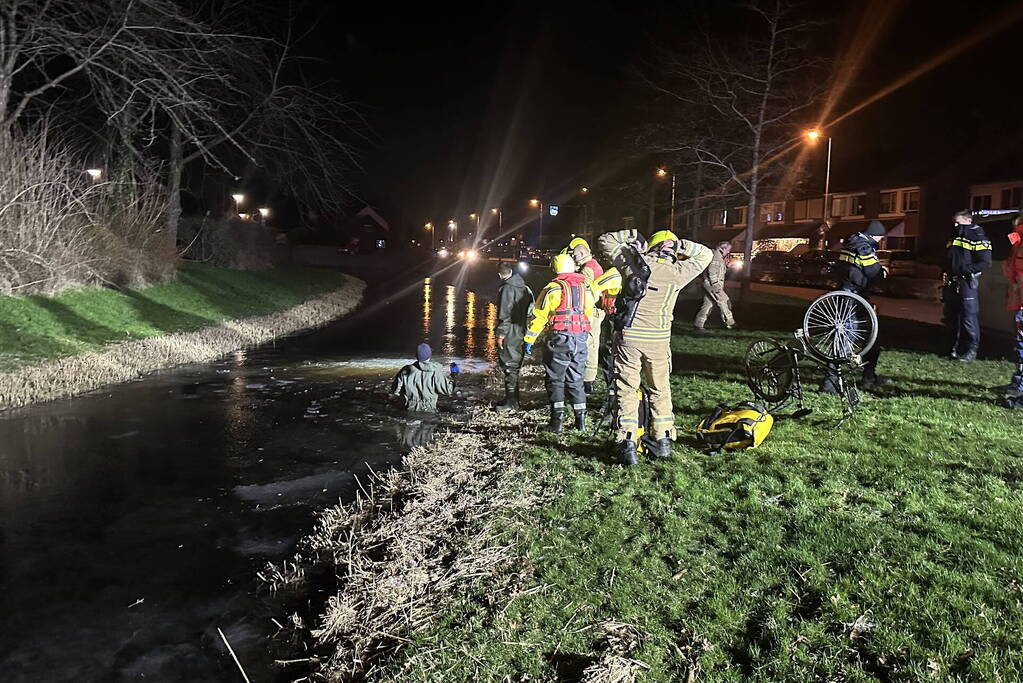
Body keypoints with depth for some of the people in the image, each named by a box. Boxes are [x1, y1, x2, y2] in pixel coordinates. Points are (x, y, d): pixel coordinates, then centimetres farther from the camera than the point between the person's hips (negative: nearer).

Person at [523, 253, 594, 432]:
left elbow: (539, 316, -5)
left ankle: (557, 420, 0)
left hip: (560, 338, -5)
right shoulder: (585, 288, 12)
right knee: (576, 380, 13)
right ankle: (581, 420, 13)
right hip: (581, 340, 5)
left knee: (556, 380, 4)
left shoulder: (553, 288, -4)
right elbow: (589, 314, 17)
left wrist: (528, 340, -1)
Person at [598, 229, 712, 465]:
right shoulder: (678, 271, -2)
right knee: (660, 390, 15)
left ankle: (627, 444, 1)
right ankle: (663, 441, 21)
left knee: (627, 390, 4)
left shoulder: (634, 262, -1)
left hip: (629, 336, -1)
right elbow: (705, 255, 15)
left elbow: (605, 241, 10)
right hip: (658, 340, 1)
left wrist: (630, 236, 14)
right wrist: (680, 245, 8)